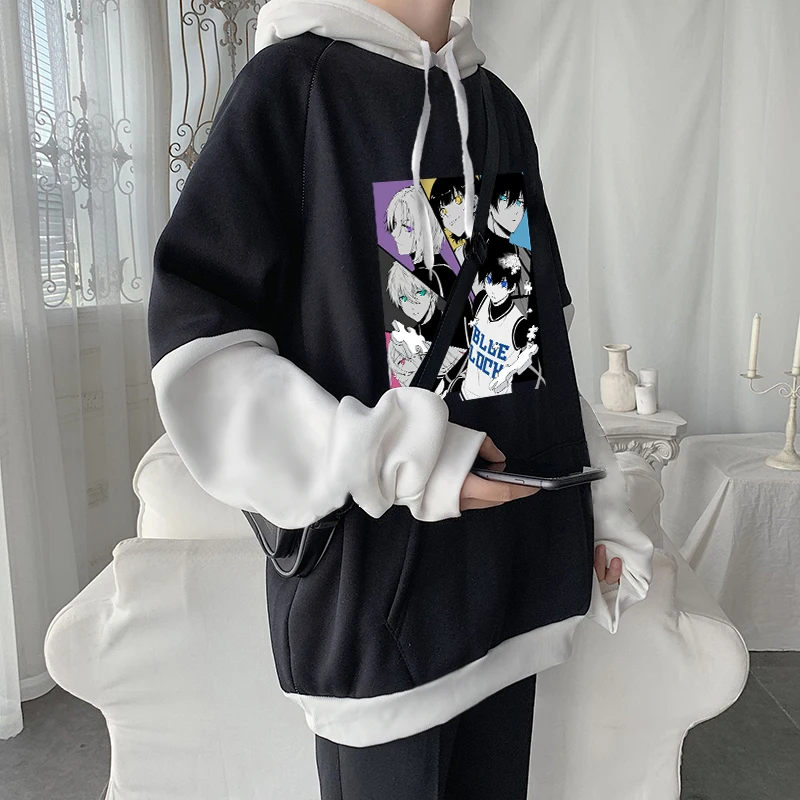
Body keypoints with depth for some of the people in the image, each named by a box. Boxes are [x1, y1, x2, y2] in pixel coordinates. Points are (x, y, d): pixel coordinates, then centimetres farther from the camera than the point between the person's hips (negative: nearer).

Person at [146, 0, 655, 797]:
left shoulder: (501, 107, 12)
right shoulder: (292, 81, -6)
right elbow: (198, 351, -12)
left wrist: (601, 515, 12)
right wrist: (401, 463, -21)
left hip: (511, 579, 6)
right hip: (373, 591, -5)